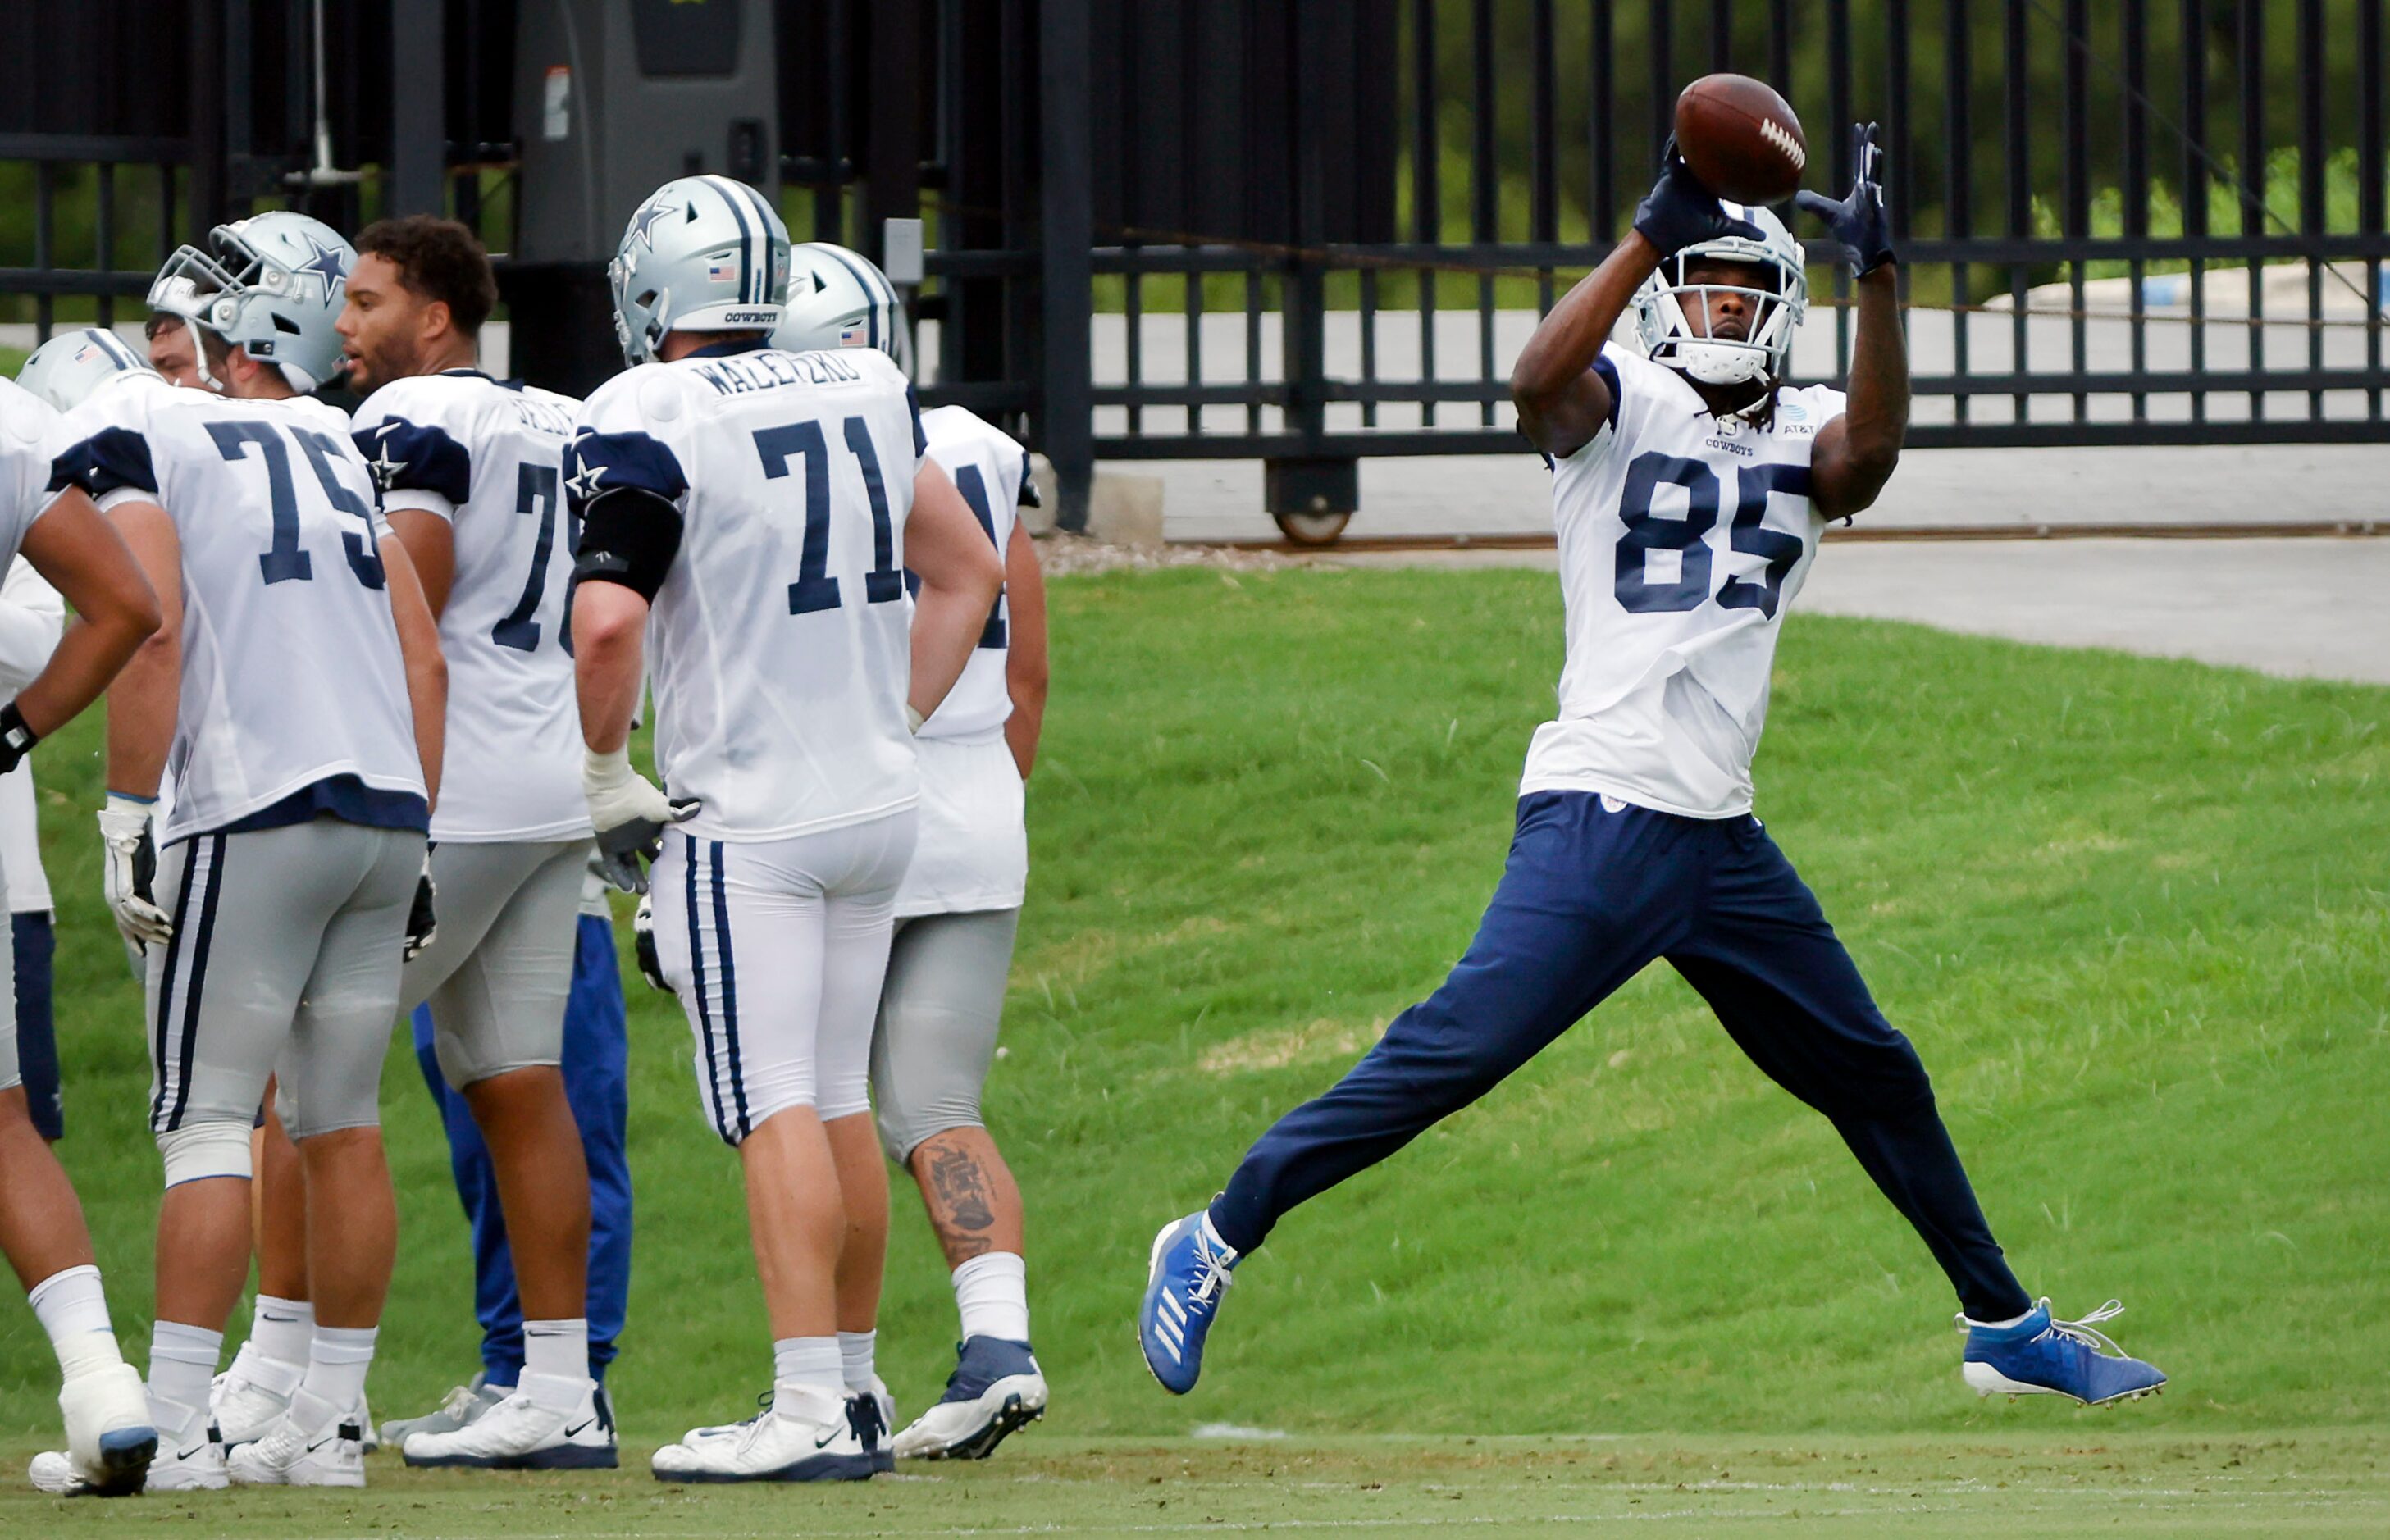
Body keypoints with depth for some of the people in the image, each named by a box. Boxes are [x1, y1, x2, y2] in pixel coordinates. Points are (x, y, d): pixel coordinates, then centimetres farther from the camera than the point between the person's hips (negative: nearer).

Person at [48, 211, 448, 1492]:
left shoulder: (136, 438, -2)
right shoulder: (340, 451, 17)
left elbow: (150, 626, -14)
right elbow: (423, 657, 15)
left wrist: (125, 815, -11)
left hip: (255, 817, -6)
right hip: (387, 810, 6)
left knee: (207, 1126, -5)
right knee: (341, 1127, 10)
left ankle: (171, 1425, -9)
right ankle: (329, 1420, 12)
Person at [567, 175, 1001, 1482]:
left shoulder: (647, 423, -12)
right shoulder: (865, 395, 9)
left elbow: (608, 621, -22)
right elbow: (969, 573, 18)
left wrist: (606, 773, -7)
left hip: (744, 821, -7)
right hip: (876, 802, 7)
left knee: (774, 1111, -10)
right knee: (837, 1101, 15)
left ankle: (810, 1410, -17)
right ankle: (852, 1392, 20)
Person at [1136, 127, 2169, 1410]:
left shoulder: (1801, 435, 10)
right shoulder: (1621, 402, -1)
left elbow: (1868, 452, -14)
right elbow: (1540, 381, -25)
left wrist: (1877, 277, -25)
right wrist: (1654, 233, -32)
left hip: (1723, 843, 6)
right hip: (1597, 816, -6)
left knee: (1876, 1078, 14)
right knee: (1455, 1052, -17)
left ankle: (2003, 1327, 28)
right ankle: (1215, 1242, -7)